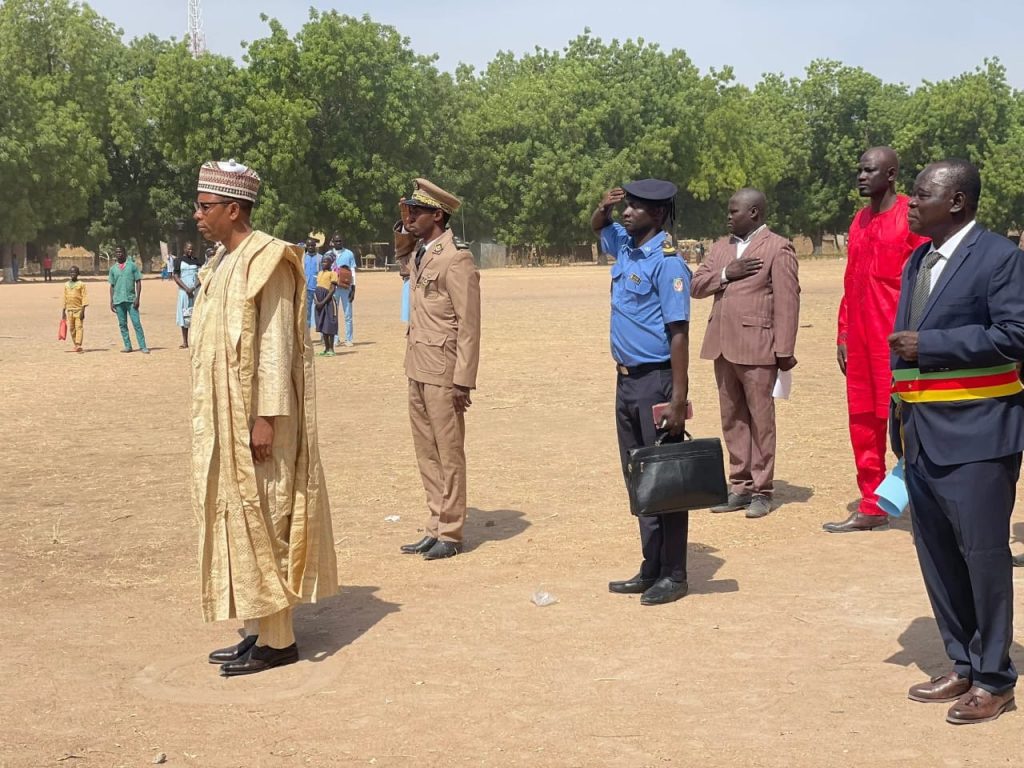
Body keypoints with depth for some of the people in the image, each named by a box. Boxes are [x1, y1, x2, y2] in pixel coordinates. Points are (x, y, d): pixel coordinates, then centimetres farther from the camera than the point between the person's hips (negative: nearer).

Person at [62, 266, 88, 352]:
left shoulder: (81, 284, -2)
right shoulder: (66, 285, 13)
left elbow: (84, 297, -6)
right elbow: (65, 298, 16)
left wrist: (83, 310, -13)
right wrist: (63, 311, 13)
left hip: (79, 309, -5)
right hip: (69, 310, 5)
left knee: (79, 327, -11)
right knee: (71, 328, 6)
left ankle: (79, 345, -18)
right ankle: (75, 345, 14)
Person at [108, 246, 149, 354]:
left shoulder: (132, 265, 3)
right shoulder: (113, 269, 11)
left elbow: (138, 282, 1)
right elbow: (112, 286, 14)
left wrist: (138, 298, -8)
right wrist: (111, 302, 7)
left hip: (131, 299, -3)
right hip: (118, 301, 3)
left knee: (137, 323, -8)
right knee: (122, 324, 5)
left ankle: (143, 346, -9)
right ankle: (127, 346, 10)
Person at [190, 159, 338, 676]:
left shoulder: (266, 261, -14)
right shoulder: (223, 263, 13)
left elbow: (276, 344, -18)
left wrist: (265, 417, -23)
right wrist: (215, 420, 16)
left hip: (253, 420, -9)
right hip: (224, 420, 9)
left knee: (261, 521, -4)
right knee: (238, 520, 12)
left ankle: (278, 641, 5)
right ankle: (261, 630, 20)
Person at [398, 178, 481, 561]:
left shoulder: (456, 260, -14)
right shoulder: (420, 256, 13)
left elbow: (469, 326, -16)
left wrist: (463, 381, -18)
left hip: (443, 371, -9)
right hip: (418, 370, 9)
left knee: (449, 452, 1)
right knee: (426, 452, 14)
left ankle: (450, 533, 10)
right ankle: (436, 526, 23)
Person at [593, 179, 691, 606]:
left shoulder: (667, 262, -14)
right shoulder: (624, 246, 10)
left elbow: (679, 334, -18)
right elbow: (598, 226, 32)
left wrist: (679, 401, -22)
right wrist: (604, 207, 6)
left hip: (656, 381, -9)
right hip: (626, 379, 9)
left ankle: (674, 575, 6)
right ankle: (651, 569, 22)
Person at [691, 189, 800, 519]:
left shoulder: (778, 248, -4)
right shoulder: (721, 247, 18)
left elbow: (787, 302, -10)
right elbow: (696, 285, 11)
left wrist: (784, 351, -15)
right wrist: (726, 274, -7)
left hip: (757, 347, -7)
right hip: (722, 346, 7)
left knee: (760, 419, 1)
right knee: (732, 419, 11)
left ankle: (762, 491, 7)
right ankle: (740, 486, 19)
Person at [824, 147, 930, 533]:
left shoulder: (911, 217, -7)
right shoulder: (859, 221, 16)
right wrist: (843, 335, 14)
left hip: (896, 339, -7)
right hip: (860, 339, 7)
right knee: (863, 423, 9)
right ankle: (871, 507, 17)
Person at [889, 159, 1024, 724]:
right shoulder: (917, 262, 16)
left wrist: (929, 344, -18)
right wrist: (900, 420, 17)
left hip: (975, 434, -8)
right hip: (923, 435, 8)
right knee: (936, 553, 12)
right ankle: (963, 665, 25)